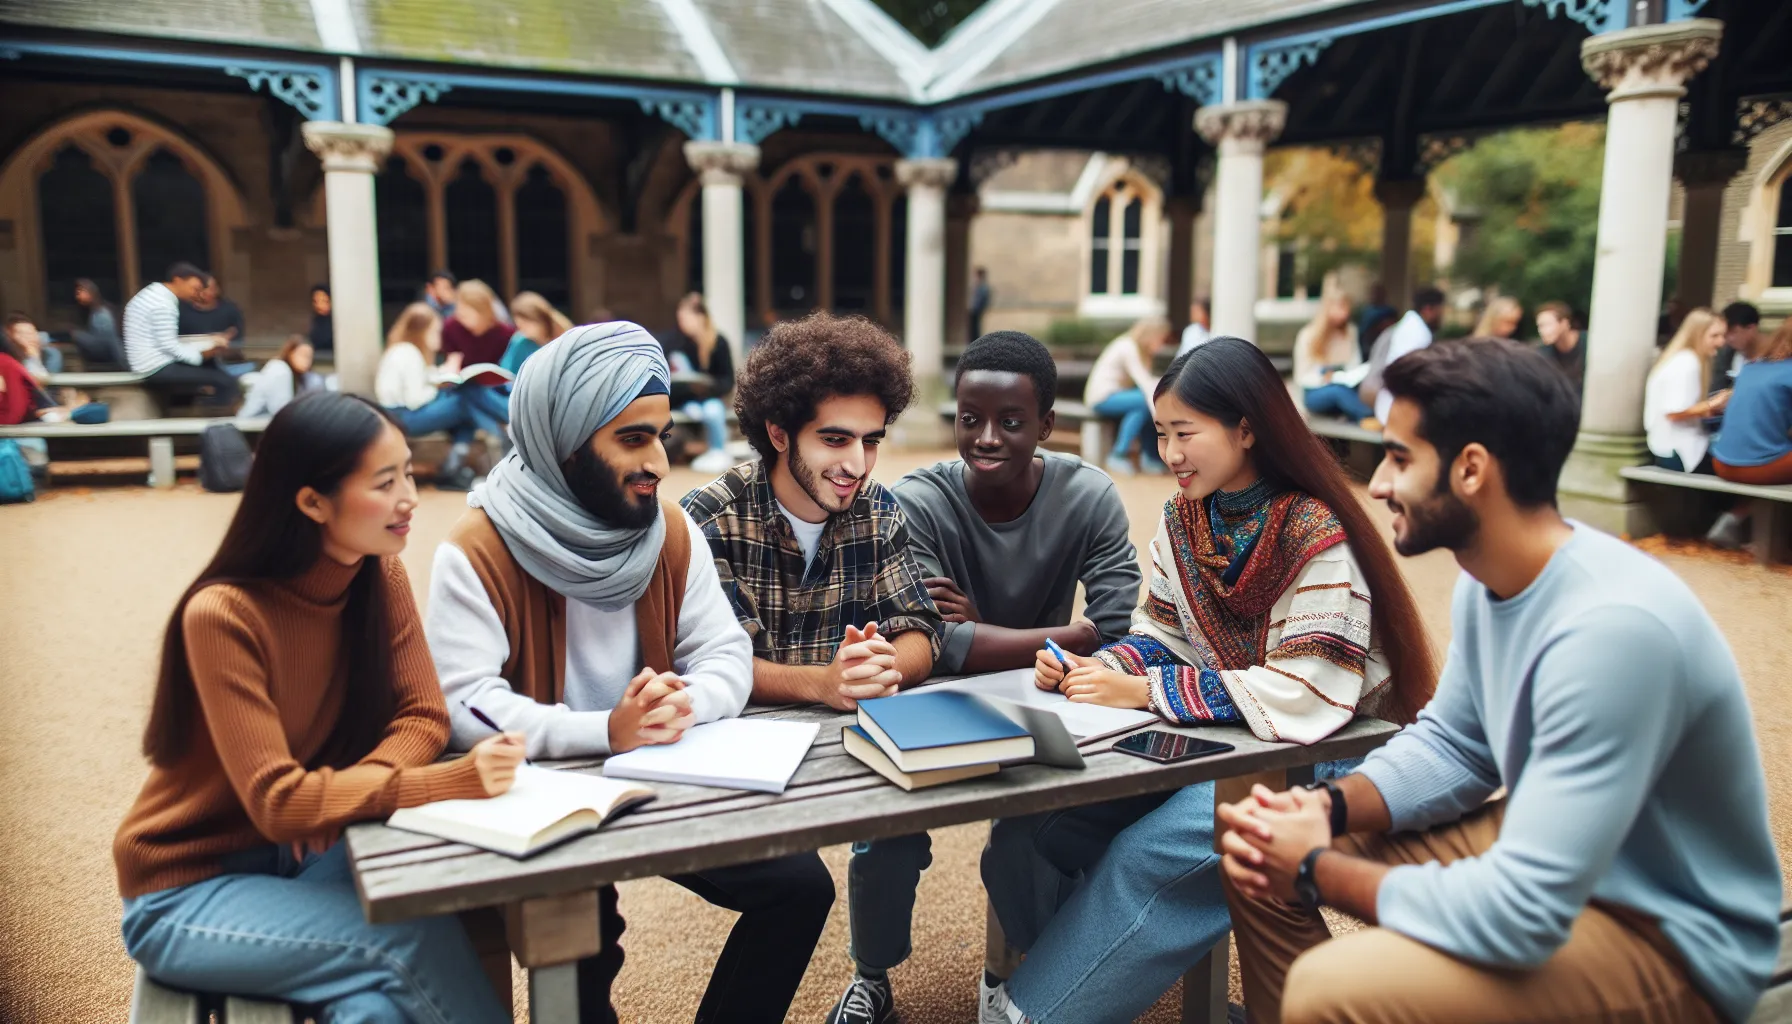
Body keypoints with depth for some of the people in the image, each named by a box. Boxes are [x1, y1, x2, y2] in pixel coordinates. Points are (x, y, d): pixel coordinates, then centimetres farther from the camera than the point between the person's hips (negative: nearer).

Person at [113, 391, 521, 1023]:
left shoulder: (381, 575, -6)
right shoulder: (223, 615, -25)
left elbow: (421, 718, -5)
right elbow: (277, 802, -28)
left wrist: (345, 793, -26)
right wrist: (456, 781, -38)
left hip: (307, 855, 5)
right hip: (187, 892, -5)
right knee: (416, 937, -26)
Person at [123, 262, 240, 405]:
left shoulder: (154, 293, 13)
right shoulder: (163, 304, -19)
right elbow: (169, 346, -22)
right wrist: (203, 354, -14)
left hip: (152, 365, 11)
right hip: (158, 369, -11)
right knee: (227, 381, -15)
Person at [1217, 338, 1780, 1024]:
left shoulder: (1610, 628, -31)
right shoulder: (1488, 581, -2)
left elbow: (1520, 914, -32)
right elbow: (1453, 746, 10)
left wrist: (1318, 870, -19)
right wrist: (1329, 807, -9)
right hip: (1545, 852, 9)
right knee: (1263, 855, 4)